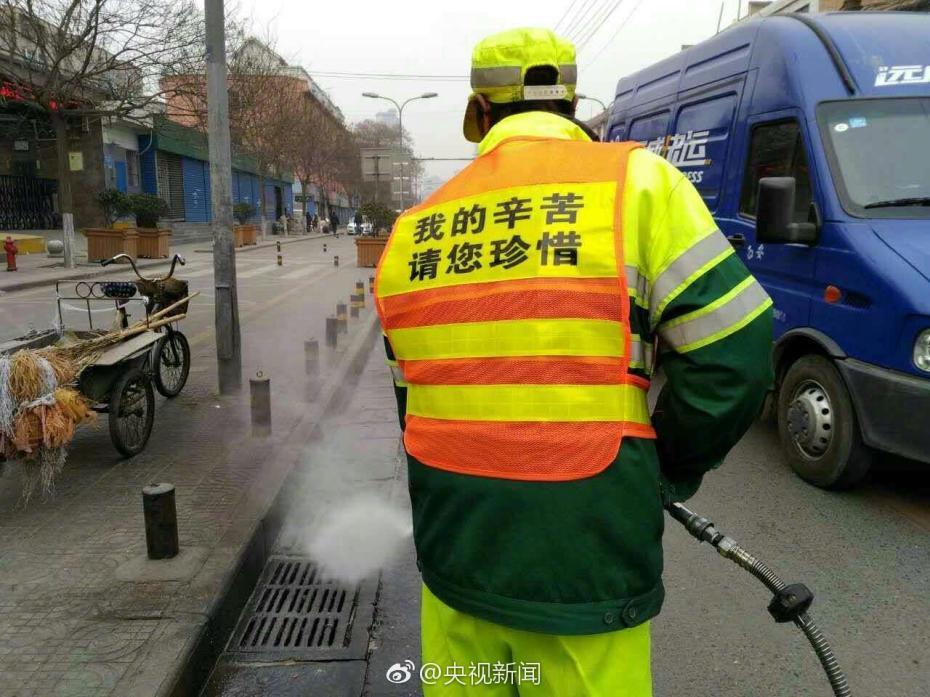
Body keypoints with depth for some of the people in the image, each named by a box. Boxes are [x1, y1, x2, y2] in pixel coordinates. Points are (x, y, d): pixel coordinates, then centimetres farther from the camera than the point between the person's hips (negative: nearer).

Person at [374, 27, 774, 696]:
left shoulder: (412, 230, 5)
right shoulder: (635, 181, -8)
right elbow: (733, 353, -11)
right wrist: (671, 468, 6)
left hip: (453, 563, 4)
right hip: (587, 571, -3)